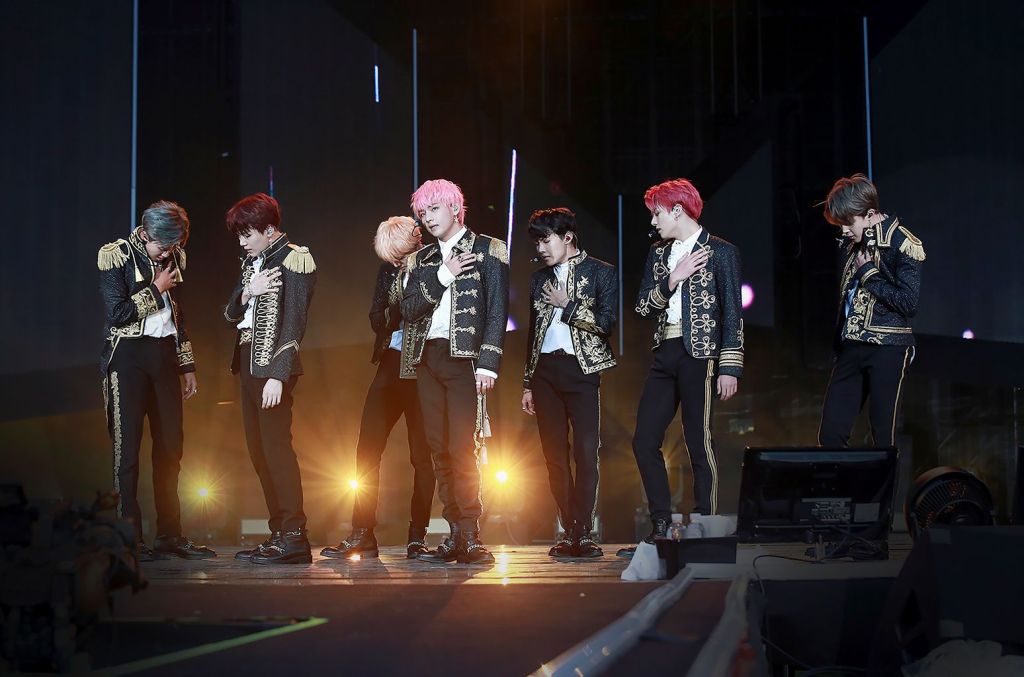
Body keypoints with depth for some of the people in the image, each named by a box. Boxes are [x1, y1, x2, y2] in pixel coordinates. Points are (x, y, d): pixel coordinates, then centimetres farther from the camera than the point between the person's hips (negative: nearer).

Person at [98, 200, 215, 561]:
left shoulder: (172, 257, 11)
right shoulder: (116, 255, -6)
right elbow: (117, 313, -14)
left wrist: (188, 366, 17)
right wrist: (156, 289, -7)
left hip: (165, 354, 6)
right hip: (128, 355, -6)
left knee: (170, 445, 6)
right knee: (128, 445, -4)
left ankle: (169, 534, 13)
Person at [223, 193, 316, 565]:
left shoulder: (294, 259, -6)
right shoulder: (251, 262, 19)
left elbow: (292, 321, -13)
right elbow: (230, 314, 16)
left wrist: (278, 376, -19)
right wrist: (247, 292, -6)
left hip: (273, 365, -9)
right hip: (248, 361, 9)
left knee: (276, 447, -11)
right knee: (258, 451, 7)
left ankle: (294, 537, -9)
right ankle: (279, 533, 11)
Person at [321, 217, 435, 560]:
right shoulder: (388, 271, 10)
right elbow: (377, 320, 6)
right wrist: (396, 305, -12)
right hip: (391, 364, 5)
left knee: (422, 454, 1)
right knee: (367, 450, 3)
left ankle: (418, 535, 9)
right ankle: (362, 535, 7)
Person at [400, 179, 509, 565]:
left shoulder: (488, 250, 3)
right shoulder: (421, 260, 18)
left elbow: (497, 310, -4)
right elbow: (409, 310, 6)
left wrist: (488, 362, -13)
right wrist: (441, 277, -5)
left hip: (464, 358, -5)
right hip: (427, 358, 6)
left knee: (461, 449, -13)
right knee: (439, 450, 3)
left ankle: (470, 538, -10)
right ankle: (455, 538, 6)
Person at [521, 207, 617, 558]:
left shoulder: (600, 272, 4)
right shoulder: (539, 279, 18)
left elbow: (607, 322, -5)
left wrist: (567, 305, -4)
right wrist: (527, 383, 16)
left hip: (581, 368, -5)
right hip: (544, 371, 5)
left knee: (586, 451, -13)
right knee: (555, 454, 1)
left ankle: (584, 533, -12)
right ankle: (568, 531, 5)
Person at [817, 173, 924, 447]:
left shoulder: (903, 244, -8)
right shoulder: (849, 244, 14)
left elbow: (908, 303, -14)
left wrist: (868, 273, -10)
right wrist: (838, 347, 12)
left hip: (888, 349, -6)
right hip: (851, 348, 7)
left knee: (883, 437, -2)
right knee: (830, 434, 0)